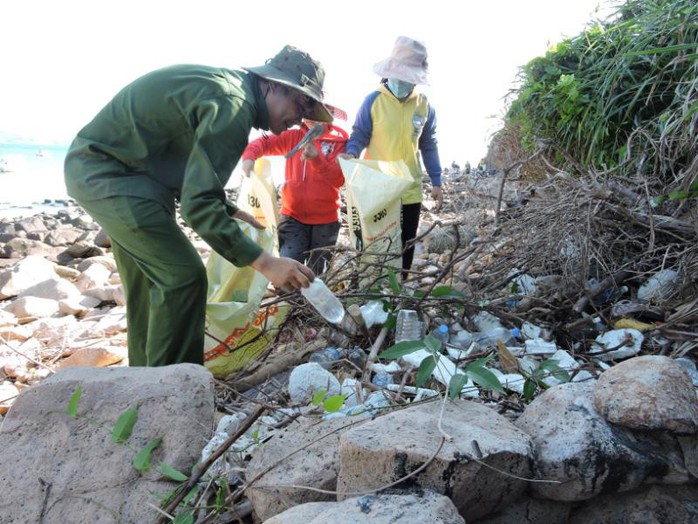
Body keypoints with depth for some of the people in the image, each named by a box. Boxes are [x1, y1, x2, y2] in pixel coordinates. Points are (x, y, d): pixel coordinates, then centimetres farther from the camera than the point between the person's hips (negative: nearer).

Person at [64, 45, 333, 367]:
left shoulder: (227, 86, 9)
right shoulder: (233, 106, -24)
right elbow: (198, 205, -30)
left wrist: (231, 212, 12)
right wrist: (265, 263, -30)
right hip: (106, 172, -11)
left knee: (150, 282, 16)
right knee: (183, 277, -12)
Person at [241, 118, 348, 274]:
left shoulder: (339, 141, -4)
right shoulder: (293, 136, 6)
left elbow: (339, 179, -15)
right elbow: (264, 142, 4)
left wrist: (317, 158, -31)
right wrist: (249, 156, -18)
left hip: (325, 220, -1)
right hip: (293, 217, 1)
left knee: (318, 274, 12)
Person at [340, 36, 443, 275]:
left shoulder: (424, 105, 1)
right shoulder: (373, 101, -8)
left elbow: (428, 146, 9)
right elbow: (359, 136, -3)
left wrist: (436, 182, 6)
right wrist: (350, 155, -25)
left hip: (411, 190, 3)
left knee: (406, 246, 14)